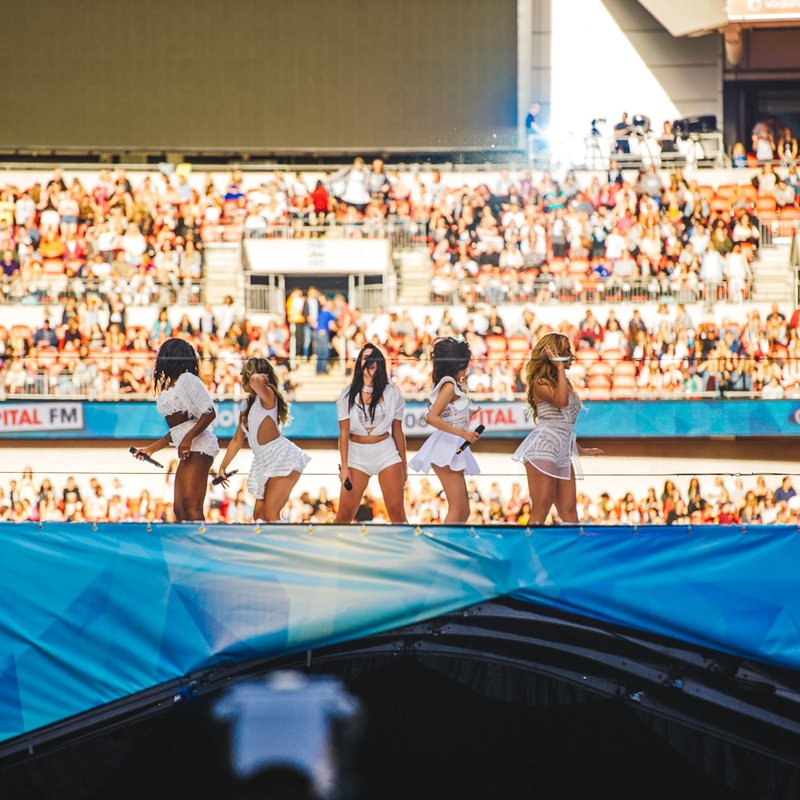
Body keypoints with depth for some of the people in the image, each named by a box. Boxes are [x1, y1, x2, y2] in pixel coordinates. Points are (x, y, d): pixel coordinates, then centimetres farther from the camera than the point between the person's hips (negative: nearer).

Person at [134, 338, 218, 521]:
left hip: (198, 448, -10)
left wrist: (188, 438, -21)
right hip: (187, 452, 10)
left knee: (191, 507, -20)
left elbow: (209, 414, -12)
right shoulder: (169, 386, 22)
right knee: (180, 511, 5)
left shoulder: (187, 380, -5)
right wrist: (151, 449, 30)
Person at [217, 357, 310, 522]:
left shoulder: (267, 397, -9)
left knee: (270, 514, -17)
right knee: (258, 515, 6)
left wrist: (261, 379, -11)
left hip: (283, 459, -10)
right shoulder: (247, 406, 18)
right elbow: (237, 440, 26)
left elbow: (256, 380, -34)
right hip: (265, 463, 10)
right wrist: (223, 467, 27)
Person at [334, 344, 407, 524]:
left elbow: (397, 432, 7)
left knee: (397, 512, -3)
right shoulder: (348, 394, 0)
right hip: (357, 454, 0)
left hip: (386, 453, 0)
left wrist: (404, 465, 10)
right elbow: (343, 432, -2)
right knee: (344, 514, -3)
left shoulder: (392, 393, 2)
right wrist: (344, 467, -6)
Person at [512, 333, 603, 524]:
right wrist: (560, 368, -12)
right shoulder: (540, 383, -4)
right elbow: (561, 401, -22)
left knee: (569, 512, 3)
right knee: (541, 510, -12)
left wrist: (581, 450, 30)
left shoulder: (563, 382, 21)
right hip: (543, 449, -8)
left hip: (563, 452, 8)